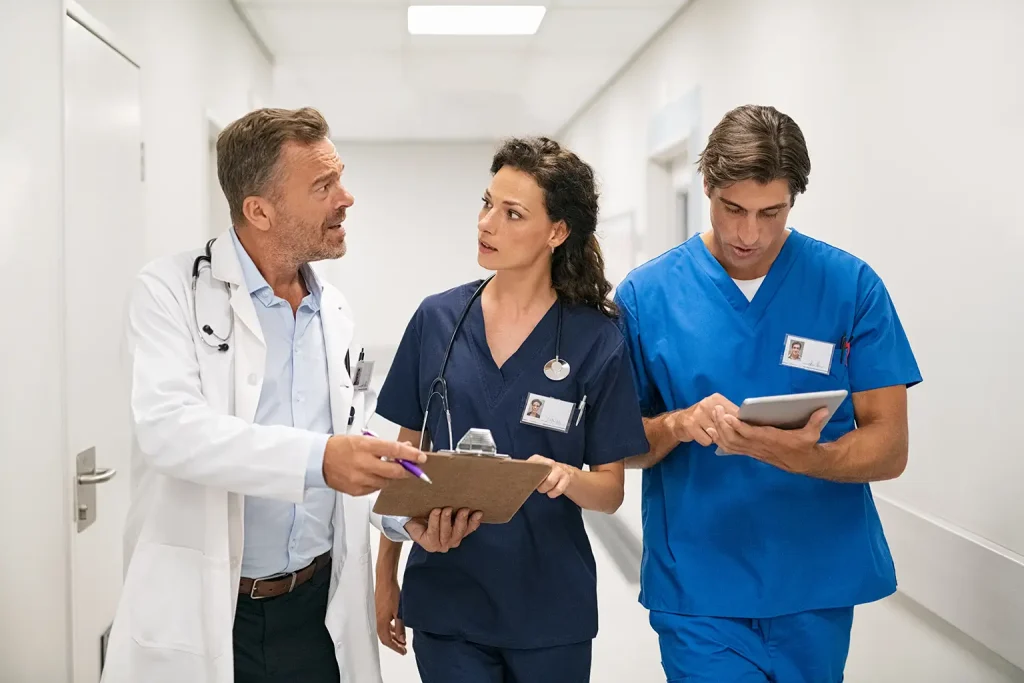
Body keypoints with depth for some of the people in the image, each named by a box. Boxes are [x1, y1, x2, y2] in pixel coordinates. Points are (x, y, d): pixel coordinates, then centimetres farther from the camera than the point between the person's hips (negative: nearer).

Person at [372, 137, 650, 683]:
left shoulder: (596, 339, -8)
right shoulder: (436, 319, -2)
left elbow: (611, 490, -4)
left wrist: (567, 477, -25)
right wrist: (386, 574, 7)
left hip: (550, 604, -1)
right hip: (445, 599, 1)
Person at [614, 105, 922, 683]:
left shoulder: (852, 286, -6)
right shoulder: (647, 294, -5)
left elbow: (888, 449, -5)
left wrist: (807, 457, -26)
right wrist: (677, 424, -21)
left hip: (820, 582, 2)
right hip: (698, 587, -1)